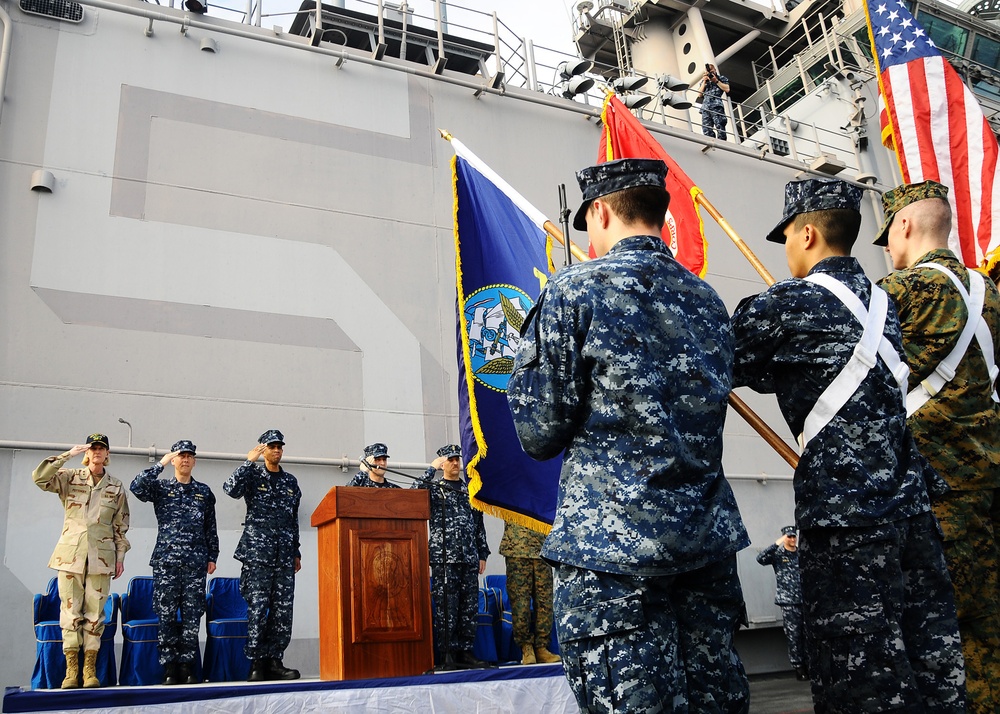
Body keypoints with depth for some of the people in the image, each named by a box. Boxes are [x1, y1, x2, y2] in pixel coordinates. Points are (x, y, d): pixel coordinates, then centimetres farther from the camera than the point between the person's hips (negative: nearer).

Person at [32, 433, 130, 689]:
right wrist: (68, 454, -14)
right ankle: (71, 669, 7)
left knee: (95, 613, 1)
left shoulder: (116, 487, 8)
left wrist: (121, 557, 7)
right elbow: (39, 478, -13)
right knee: (70, 612, 0)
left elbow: (121, 526, 10)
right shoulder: (70, 479, 5)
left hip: (101, 557, 1)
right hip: (70, 554, -1)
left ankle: (90, 669, 8)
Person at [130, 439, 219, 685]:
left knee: (192, 616, 1)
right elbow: (136, 487, -14)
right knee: (167, 616, -1)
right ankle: (170, 667, 6)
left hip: (196, 563, 2)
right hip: (166, 561, -1)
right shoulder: (160, 488, 8)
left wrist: (212, 557, 9)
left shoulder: (204, 492, 14)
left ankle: (187, 666, 7)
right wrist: (160, 464, -13)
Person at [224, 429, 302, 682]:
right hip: (258, 552, -4)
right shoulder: (253, 475, 5)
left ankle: (274, 661, 8)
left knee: (283, 610, 1)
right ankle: (256, 663, 0)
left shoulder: (290, 481, 17)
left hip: (284, 555, 4)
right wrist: (250, 461, -13)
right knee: (257, 608, -6)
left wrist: (296, 552, 19)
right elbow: (231, 488, -18)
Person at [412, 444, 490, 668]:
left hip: (469, 558, 5)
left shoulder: (470, 490, 17)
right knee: (446, 607, -5)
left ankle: (465, 651, 12)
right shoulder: (433, 488, 4)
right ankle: (447, 653, 1)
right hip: (444, 559, -5)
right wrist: (431, 469, -13)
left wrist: (482, 554, 14)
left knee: (470, 607, 5)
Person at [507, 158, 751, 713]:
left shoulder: (575, 290, -8)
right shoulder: (709, 302, 12)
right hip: (710, 542, 7)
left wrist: (528, 351, 9)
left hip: (613, 548, -6)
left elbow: (539, 436, -8)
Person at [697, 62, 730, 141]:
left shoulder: (721, 78, 20)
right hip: (705, 107, 4)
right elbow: (700, 95, 17)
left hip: (717, 105, -4)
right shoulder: (704, 81, 29)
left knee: (720, 127, -17)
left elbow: (727, 89, 4)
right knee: (707, 130, -11)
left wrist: (716, 81, 6)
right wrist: (704, 81, 11)